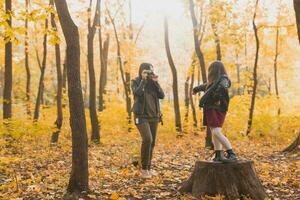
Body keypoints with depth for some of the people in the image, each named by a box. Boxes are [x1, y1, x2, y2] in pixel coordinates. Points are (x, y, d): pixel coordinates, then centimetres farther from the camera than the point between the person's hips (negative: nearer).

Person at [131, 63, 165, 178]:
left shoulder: (153, 82, 10)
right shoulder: (136, 82, 0)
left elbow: (162, 95, -3)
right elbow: (137, 93, -20)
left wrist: (156, 82, -9)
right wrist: (143, 80, -17)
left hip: (154, 116, 5)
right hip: (141, 116, -5)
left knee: (152, 143, 6)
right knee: (147, 139, -21)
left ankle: (148, 168, 20)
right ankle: (144, 169, -10)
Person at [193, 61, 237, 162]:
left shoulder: (223, 79, -8)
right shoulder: (214, 81, 19)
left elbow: (223, 87, -32)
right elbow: (205, 86, 40)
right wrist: (196, 89, 55)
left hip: (216, 110, -9)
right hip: (211, 110, 9)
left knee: (217, 133, -20)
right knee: (214, 133, 4)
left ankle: (232, 154, -19)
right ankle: (218, 156, 4)